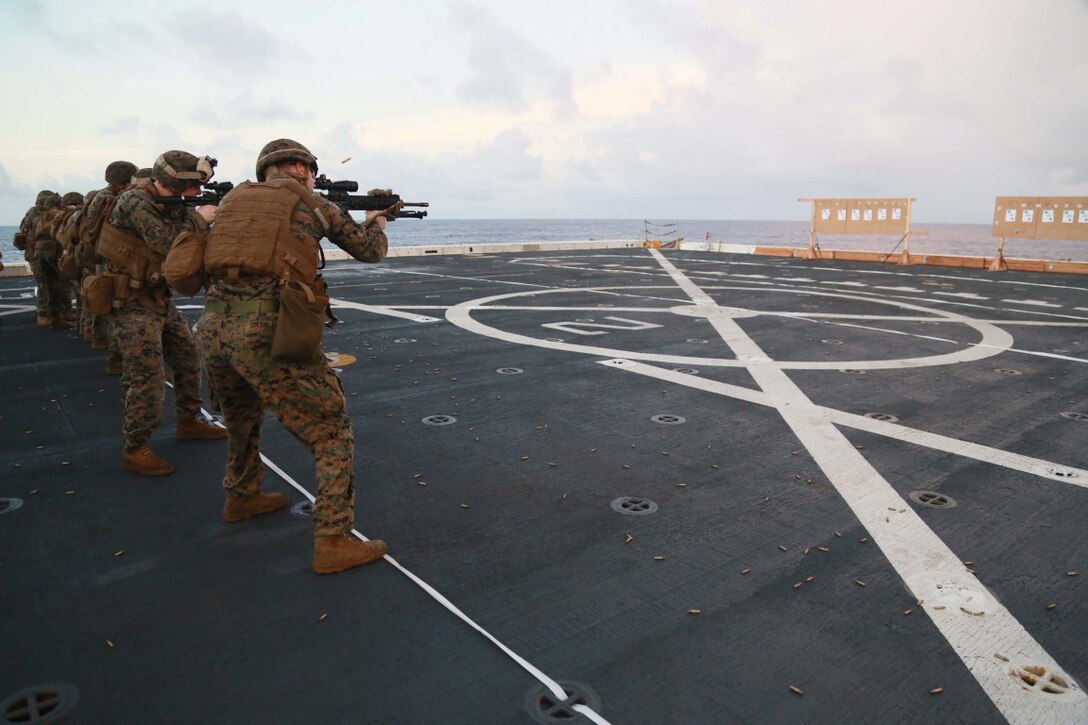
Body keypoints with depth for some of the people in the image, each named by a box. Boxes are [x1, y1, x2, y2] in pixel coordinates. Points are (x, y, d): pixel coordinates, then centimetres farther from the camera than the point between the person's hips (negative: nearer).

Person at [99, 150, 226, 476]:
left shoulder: (171, 205, 7)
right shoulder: (135, 201, -19)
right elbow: (166, 243, -28)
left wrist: (211, 217, -6)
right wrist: (199, 218, -17)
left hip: (160, 299, 9)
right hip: (131, 303, -9)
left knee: (188, 360, 14)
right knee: (147, 375, -11)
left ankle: (188, 422, 30)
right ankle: (135, 449, -2)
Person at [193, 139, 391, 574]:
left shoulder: (233, 199, 20)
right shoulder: (309, 202, 10)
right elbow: (369, 250, 19)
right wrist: (376, 221, 41)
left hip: (212, 327, 6)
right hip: (266, 332, -6)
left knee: (242, 419, 31)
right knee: (331, 432, 3)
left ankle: (241, 497, 49)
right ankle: (333, 542, 0)